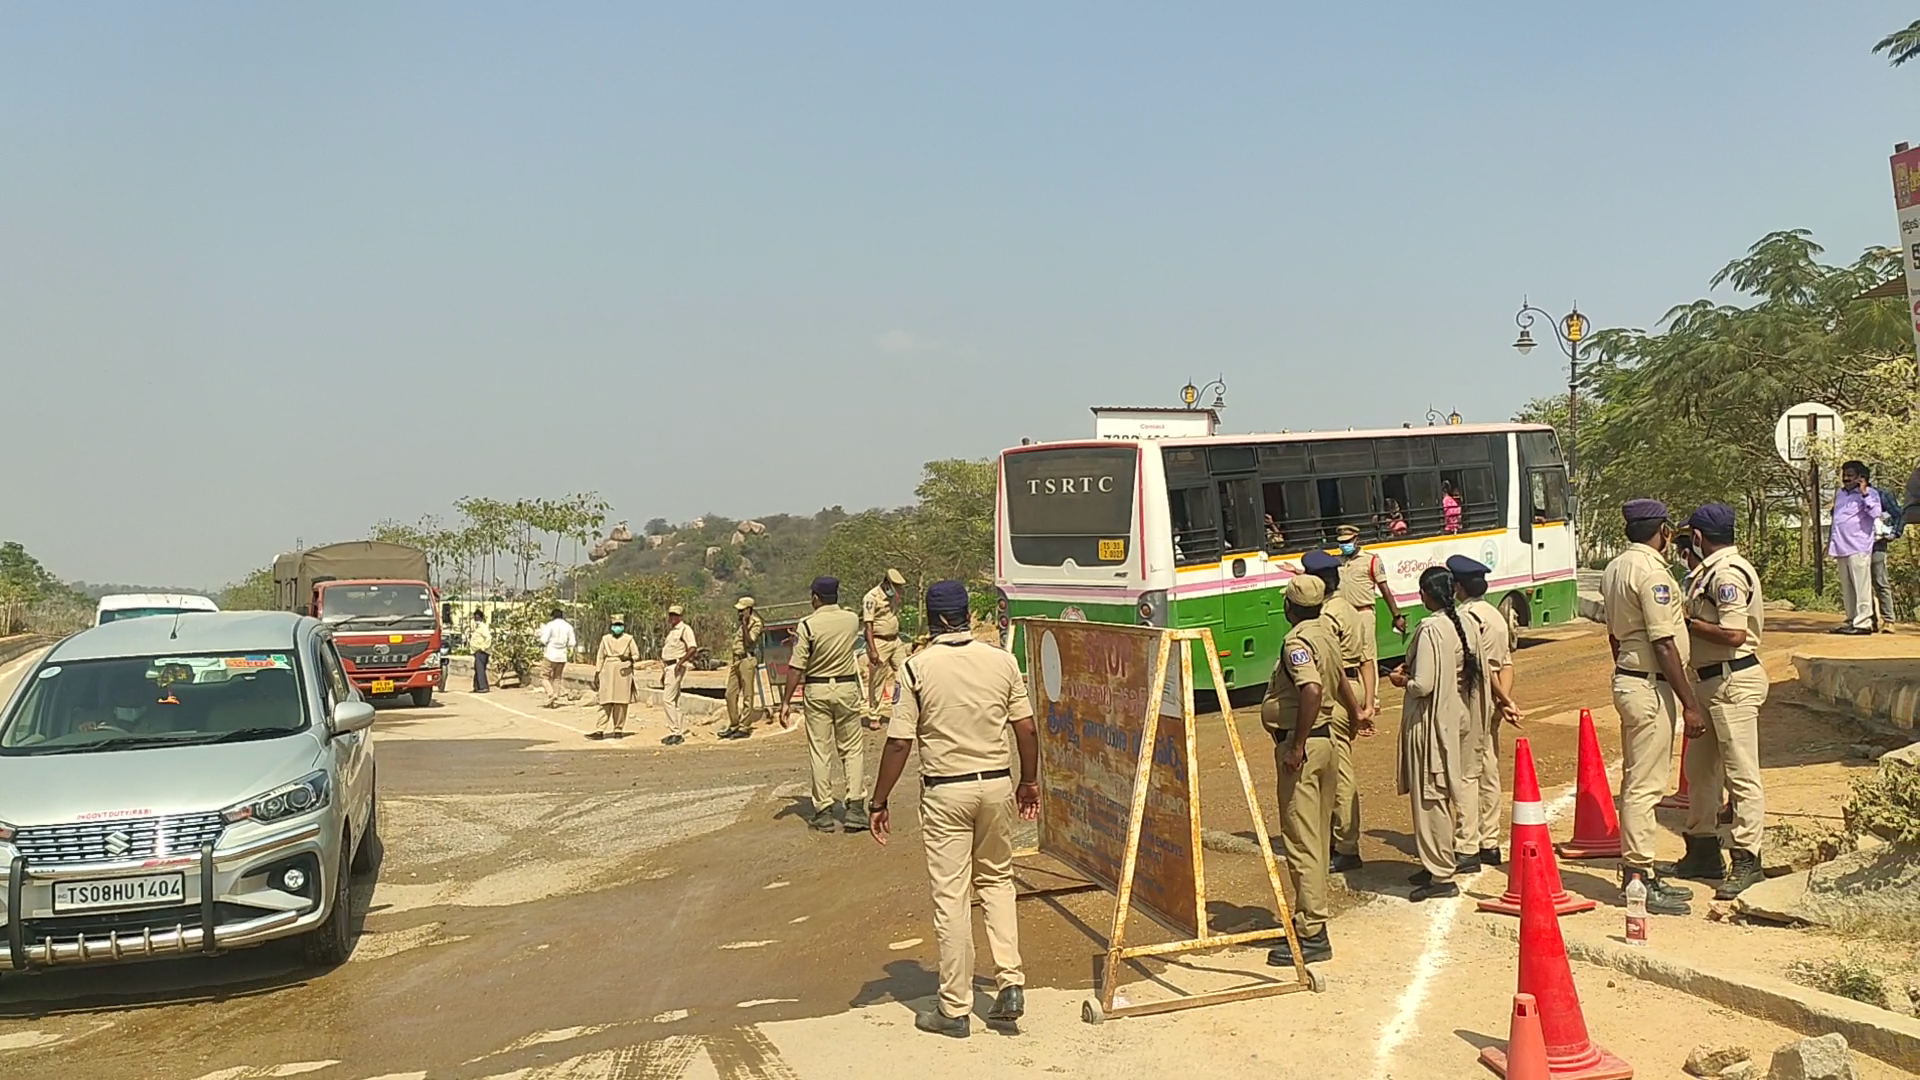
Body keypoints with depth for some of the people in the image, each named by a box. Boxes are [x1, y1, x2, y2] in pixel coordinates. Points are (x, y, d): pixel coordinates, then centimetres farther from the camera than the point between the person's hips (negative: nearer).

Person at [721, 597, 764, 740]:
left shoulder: (755, 623, -7)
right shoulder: (740, 624, 18)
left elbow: (749, 642, -19)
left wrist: (745, 625, -23)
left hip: (747, 660, -9)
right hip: (736, 660, 9)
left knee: (747, 696, -4)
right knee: (730, 694, 8)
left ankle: (744, 728, 0)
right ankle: (733, 725, 16)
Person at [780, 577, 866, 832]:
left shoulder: (808, 625, -10)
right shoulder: (853, 620, 1)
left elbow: (796, 667, -12)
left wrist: (786, 701, -7)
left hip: (817, 691, -2)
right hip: (847, 688, 2)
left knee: (820, 752, 4)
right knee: (853, 748, 10)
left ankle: (824, 812, 7)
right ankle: (856, 808, 3)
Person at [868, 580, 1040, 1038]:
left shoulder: (918, 667, -9)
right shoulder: (1003, 661, -1)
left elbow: (899, 743, -10)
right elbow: (1027, 730, 2)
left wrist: (879, 802, 0)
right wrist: (1030, 782, 17)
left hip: (945, 792, -3)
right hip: (997, 784, 3)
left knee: (951, 896, 3)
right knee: (997, 880, 20)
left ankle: (955, 1008, 11)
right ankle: (1010, 983, 10)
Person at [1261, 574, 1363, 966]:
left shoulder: (1297, 642, -17)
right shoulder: (1326, 634, 12)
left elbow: (1312, 690, -32)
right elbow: (1339, 681, 29)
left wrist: (1296, 746, -28)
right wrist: (1356, 713, 47)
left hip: (1300, 744, -10)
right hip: (1325, 739, 10)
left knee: (1301, 841, -6)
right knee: (1316, 838, 16)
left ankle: (1312, 935, -4)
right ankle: (1310, 918, 25)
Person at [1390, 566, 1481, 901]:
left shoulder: (1430, 629, -21)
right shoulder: (1464, 625, 4)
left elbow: (1423, 685, -24)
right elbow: (1471, 675, 13)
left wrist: (1402, 681, -2)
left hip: (1430, 724, -9)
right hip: (1458, 718, 9)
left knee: (1429, 798, -1)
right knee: (1444, 794, 19)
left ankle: (1441, 876, 4)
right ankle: (1440, 862, 29)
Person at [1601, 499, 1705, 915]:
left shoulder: (1615, 568, 12)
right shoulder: (1651, 572, -17)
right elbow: (1664, 645, -20)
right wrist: (1689, 704, -17)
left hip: (1626, 677, 10)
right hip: (1651, 686, -10)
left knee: (1638, 782, 15)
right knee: (1645, 785, -6)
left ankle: (1638, 872, 23)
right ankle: (1639, 879, -2)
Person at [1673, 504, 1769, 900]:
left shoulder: (1727, 573, -17)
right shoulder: (1711, 570, 14)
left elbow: (1734, 635, -25)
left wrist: (1687, 623, -15)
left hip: (1733, 682, -11)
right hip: (1710, 682, 11)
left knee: (1741, 774, -5)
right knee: (1699, 769, 18)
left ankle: (1747, 862, 0)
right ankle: (1703, 852, 29)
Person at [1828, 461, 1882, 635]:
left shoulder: (1869, 493, -3)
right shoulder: (1840, 494, 17)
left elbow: (1875, 513, -20)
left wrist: (1864, 493, -19)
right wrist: (1831, 542, 22)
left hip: (1859, 548, -7)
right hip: (1842, 548, 7)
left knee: (1861, 587, -8)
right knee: (1846, 588, 11)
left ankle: (1863, 622, -9)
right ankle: (1851, 620, 16)